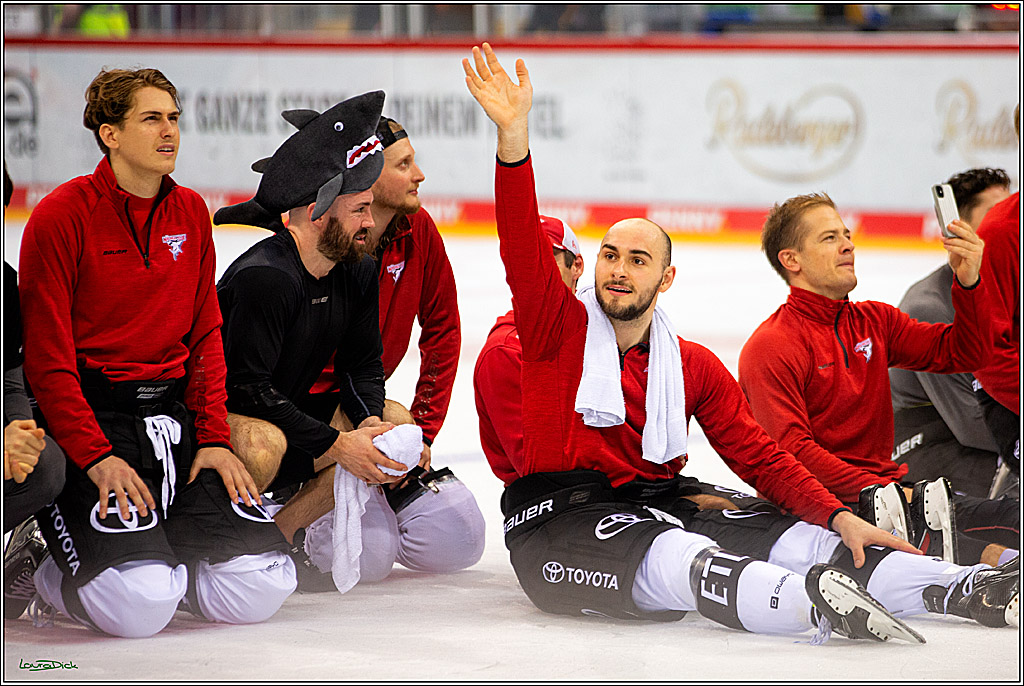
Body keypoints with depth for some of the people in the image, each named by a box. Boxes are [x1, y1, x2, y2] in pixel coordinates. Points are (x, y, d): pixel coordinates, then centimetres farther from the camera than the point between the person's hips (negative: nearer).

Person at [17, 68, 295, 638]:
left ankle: (157, 552, 15)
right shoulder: (63, 215, -9)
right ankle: (51, 572, 7)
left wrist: (213, 438, 0)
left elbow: (206, 338, 14)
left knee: (260, 589, -11)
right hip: (89, 415, -6)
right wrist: (96, 457, -20)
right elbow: (47, 357, -11)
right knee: (141, 606, -25)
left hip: (174, 416, 6)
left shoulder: (191, 213, 11)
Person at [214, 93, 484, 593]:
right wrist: (334, 445, -27)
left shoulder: (358, 274, 2)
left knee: (396, 422, 0)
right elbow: (245, 387, -27)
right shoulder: (262, 278, -25)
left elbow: (362, 367, 10)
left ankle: (280, 533, -7)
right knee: (262, 445, -40)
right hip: (219, 419, -10)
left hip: (291, 413, 10)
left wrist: (371, 422, -13)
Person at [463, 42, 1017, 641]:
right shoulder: (559, 328, 3)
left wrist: (839, 517, -4)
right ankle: (817, 602, -62)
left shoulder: (696, 367, 14)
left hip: (658, 509, 5)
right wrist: (513, 132, -26)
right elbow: (523, 247, -13)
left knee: (803, 542, -15)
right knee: (677, 559, -36)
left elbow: (759, 456, 12)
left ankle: (966, 589, -25)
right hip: (557, 522, -5)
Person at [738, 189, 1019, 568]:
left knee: (1008, 519, -19)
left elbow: (962, 354, 14)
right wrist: (880, 492, -23)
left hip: (889, 490, 8)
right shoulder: (771, 348, -6)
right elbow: (791, 450, -16)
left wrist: (968, 283, -3)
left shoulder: (875, 321, 18)